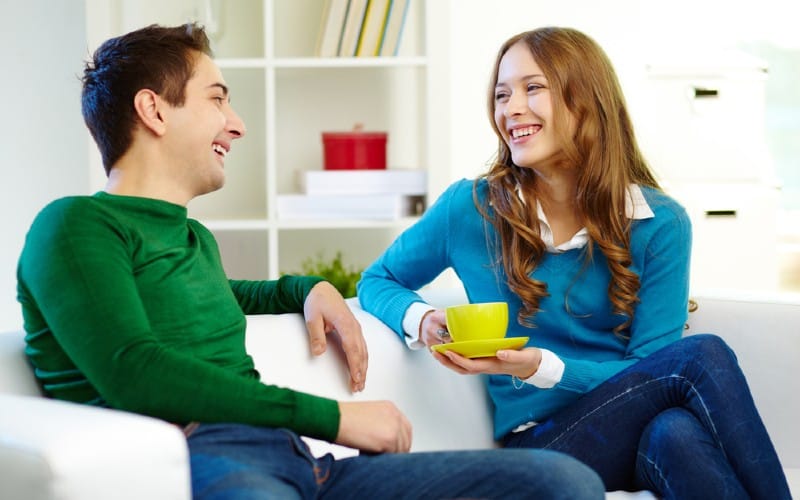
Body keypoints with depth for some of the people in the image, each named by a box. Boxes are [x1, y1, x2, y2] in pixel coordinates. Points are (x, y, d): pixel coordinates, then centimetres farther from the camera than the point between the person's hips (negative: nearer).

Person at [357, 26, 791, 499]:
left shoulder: (660, 224, 0)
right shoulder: (471, 208, -1)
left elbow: (648, 370, -4)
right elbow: (377, 281, 14)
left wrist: (541, 367, -21)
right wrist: (421, 320, -10)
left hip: (637, 428, 2)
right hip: (541, 439, -2)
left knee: (675, 433, -38)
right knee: (703, 356, -28)